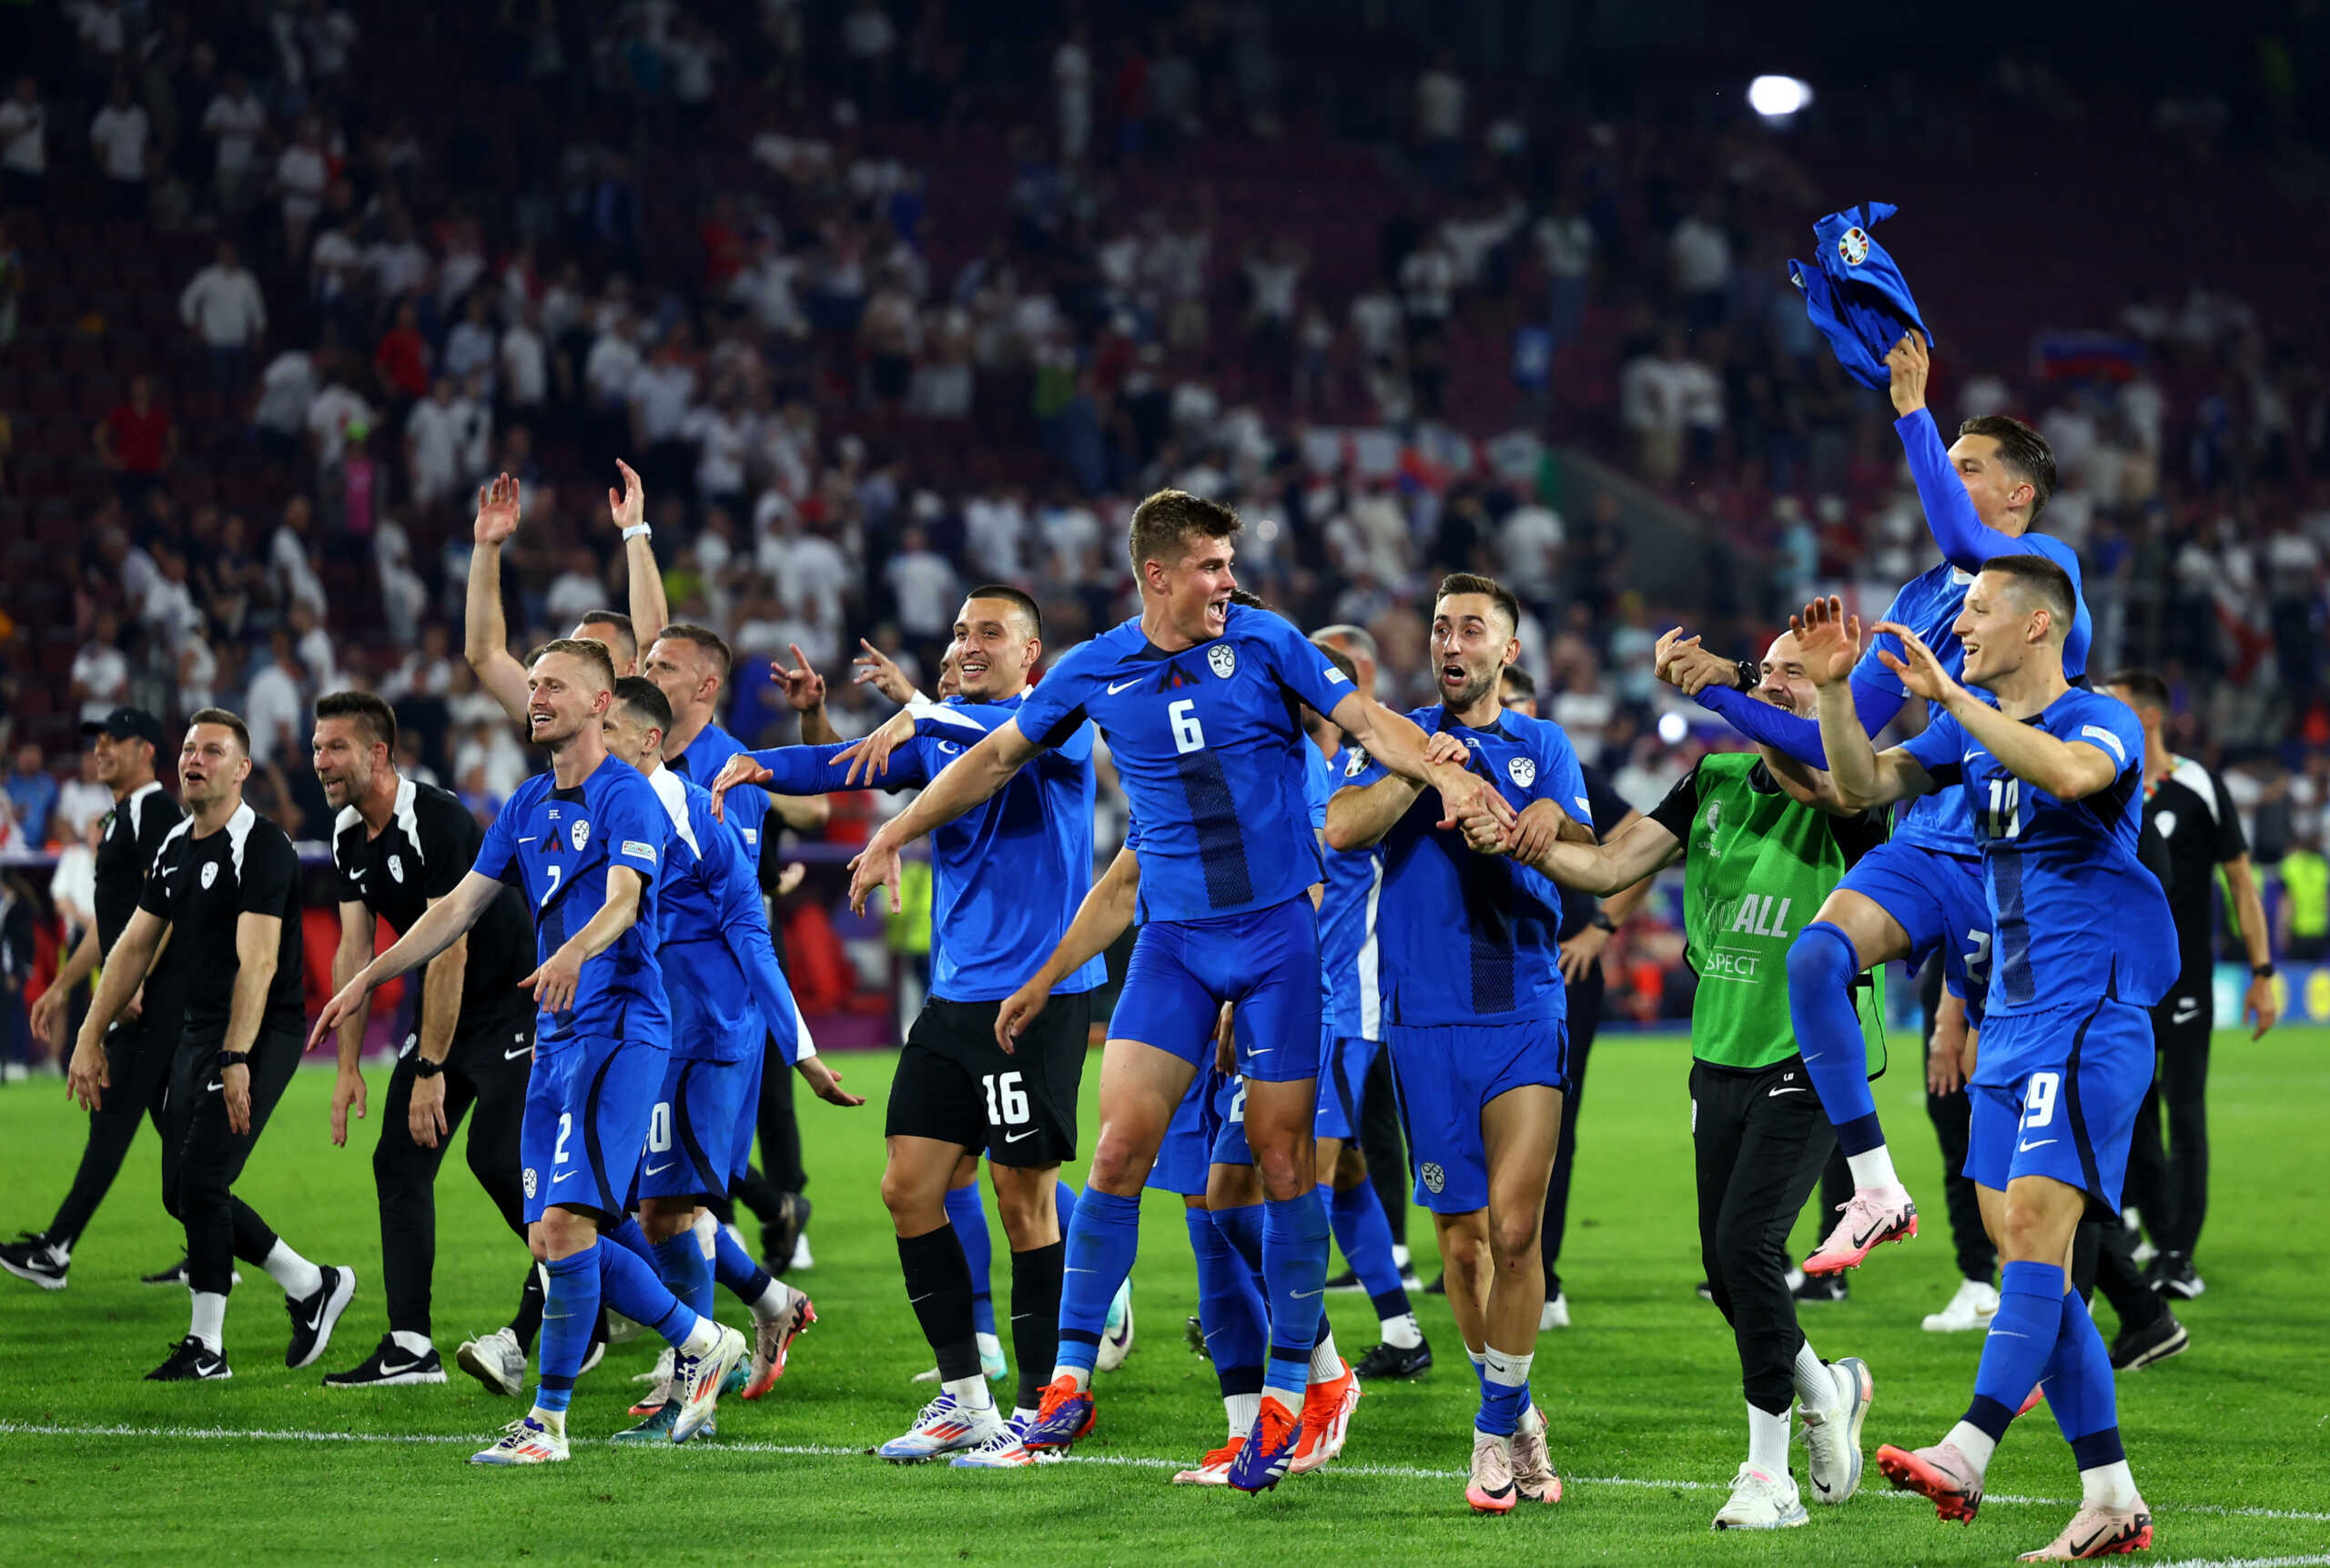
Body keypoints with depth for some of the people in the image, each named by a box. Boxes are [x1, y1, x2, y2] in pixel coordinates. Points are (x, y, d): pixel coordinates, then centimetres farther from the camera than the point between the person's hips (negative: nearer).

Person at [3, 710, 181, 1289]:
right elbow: (110, 921, 27)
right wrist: (61, 988, 26)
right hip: (142, 995, 11)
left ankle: (55, 1251, -10)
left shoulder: (156, 811, -10)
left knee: (113, 1116, -9)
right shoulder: (119, 820, 23)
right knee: (174, 1120, 9)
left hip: (159, 985, -11)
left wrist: (133, 978, -27)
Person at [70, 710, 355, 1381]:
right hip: (197, 1033, 9)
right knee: (183, 1191, 7)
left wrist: (237, 1059, -29)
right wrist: (90, 1040, 15)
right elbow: (135, 948, 18)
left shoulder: (260, 847, -15)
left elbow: (257, 961, -23)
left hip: (259, 1035, -9)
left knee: (200, 1180, -13)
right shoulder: (176, 848, 12)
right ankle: (313, 1286, 21)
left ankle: (206, 1346, -2)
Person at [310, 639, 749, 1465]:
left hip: (617, 1030, -9)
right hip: (554, 1036, 9)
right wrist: (366, 979, 13)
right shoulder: (528, 804, 16)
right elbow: (459, 906, 19)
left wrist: (575, 954, -46)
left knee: (565, 1224, -15)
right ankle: (702, 1342, 21)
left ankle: (548, 1420, -8)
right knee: (550, 1237, 6)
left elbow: (621, 903, -25)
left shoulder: (626, 797, -9)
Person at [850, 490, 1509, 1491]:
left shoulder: (1263, 643, -1)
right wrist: (896, 834, 18)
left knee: (1282, 1158, -1)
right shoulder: (1096, 671, 4)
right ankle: (1070, 1380, -2)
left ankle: (1286, 1395, 8)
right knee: (1121, 1143, -10)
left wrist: (1444, 775, -21)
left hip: (1279, 928, -1)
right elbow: (998, 755, 16)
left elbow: (1367, 721, -3)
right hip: (1175, 938, 1)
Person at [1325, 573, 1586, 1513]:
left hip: (1525, 1012, -1)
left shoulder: (1541, 748, 11)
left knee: (1513, 1227, -13)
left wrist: (1504, 822, -23)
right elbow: (1341, 828, -8)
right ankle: (1513, 1413, 21)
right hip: (1425, 1020, 1)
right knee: (1461, 1235, 4)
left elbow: (1578, 855, -5)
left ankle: (1499, 1427, -1)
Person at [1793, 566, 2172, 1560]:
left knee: (2033, 1221, -20)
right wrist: (1833, 690, -6)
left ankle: (1967, 1455, -33)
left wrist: (1948, 695, -29)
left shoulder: (2101, 720, -8)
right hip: (2010, 1022, 8)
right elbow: (1861, 787, 9)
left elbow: (2069, 772, -31)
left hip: (2090, 1019, -8)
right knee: (2025, 1247, 3)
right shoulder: (1970, 733, 15)